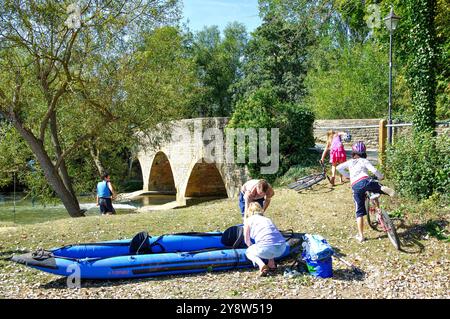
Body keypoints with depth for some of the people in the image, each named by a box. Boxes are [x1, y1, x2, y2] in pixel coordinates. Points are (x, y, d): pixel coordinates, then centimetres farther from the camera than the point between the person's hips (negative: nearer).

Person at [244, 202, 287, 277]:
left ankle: (262, 265, -1)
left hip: (267, 248, -5)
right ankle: (271, 263, 23)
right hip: (282, 248, 5)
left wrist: (252, 248, 50)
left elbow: (247, 241, 28)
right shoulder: (267, 219, 30)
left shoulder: (248, 220, 18)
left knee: (248, 252, 25)